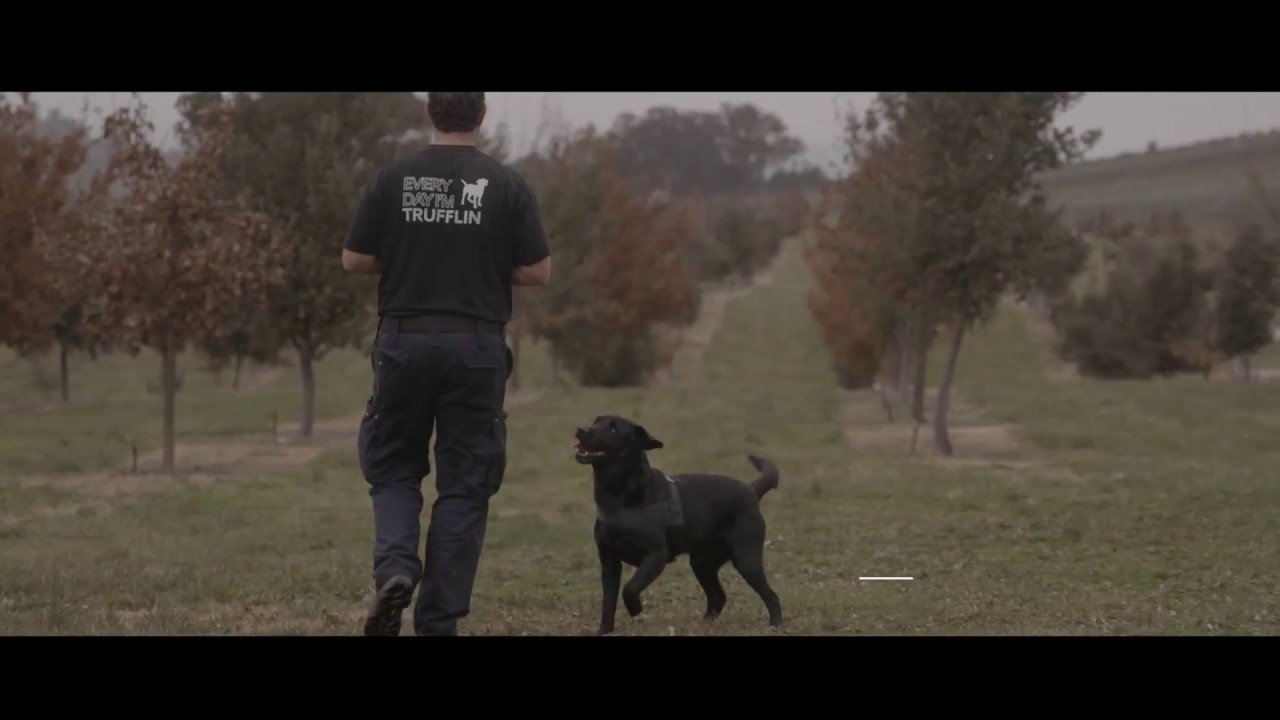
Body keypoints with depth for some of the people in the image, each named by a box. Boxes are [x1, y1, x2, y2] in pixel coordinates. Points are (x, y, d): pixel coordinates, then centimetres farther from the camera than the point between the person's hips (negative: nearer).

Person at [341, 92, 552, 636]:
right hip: (477, 347, -1)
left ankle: (394, 565, -12)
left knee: (393, 469, 16)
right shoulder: (507, 186, -3)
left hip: (405, 342, 1)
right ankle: (438, 621, 4)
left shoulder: (393, 180, 0)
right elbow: (537, 272, -3)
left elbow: (354, 260, 3)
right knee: (464, 488, 7)